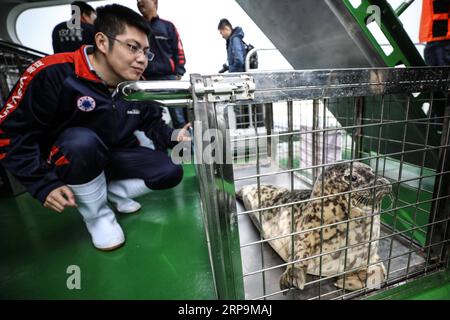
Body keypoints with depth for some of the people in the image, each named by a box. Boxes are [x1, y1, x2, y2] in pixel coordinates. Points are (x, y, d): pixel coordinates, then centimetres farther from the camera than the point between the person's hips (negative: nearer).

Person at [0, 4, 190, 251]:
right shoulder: (53, 74, -24)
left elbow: (152, 122, 5)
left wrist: (172, 136, -16)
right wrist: (43, 184, -23)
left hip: (118, 156, 4)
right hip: (64, 162, -3)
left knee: (171, 173, -10)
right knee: (83, 140, -38)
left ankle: (114, 191, 12)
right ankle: (97, 215, -11)